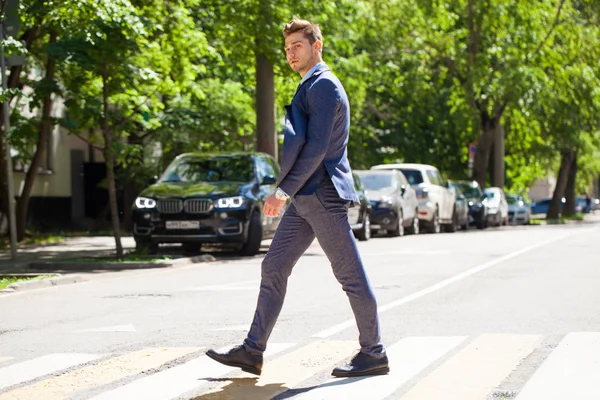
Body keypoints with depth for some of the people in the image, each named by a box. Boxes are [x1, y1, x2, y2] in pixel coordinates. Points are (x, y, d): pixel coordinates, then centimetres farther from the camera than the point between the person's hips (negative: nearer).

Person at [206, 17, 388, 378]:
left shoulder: (324, 86, -11)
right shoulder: (310, 87, 20)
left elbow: (316, 147, -19)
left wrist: (284, 191, -19)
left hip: (323, 196, -10)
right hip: (305, 199, 10)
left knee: (350, 275, -2)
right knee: (274, 268, 7)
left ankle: (374, 354, 6)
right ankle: (253, 351, 10)